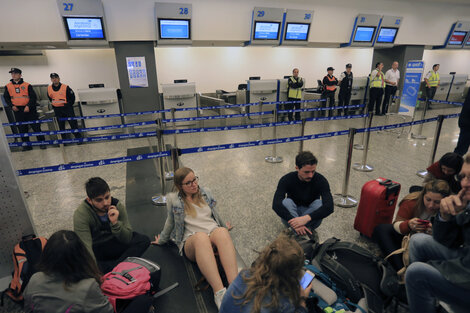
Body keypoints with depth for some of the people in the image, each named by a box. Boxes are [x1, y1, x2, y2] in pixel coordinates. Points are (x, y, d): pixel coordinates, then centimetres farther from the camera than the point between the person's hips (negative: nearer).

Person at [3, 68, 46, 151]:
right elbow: (6, 98, 14)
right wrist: (12, 106, -2)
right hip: (17, 111, 3)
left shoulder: (27, 85, -2)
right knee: (22, 129, 7)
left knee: (36, 127, -1)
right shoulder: (8, 86, 7)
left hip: (29, 109, -3)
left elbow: (33, 97, -4)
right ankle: (27, 145, 15)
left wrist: (28, 106, -15)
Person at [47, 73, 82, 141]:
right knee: (61, 126, 9)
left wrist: (69, 104, -1)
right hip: (57, 110, 4)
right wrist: (54, 104, 13)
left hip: (67, 108, -4)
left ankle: (79, 138, 4)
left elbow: (72, 96, -1)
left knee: (73, 123, -3)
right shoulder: (49, 88, 3)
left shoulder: (65, 87, -9)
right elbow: (50, 98, 21)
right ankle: (64, 140, 18)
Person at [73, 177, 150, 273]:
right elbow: (86, 248, -30)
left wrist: (115, 223, -33)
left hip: (114, 245, 3)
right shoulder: (80, 214, -24)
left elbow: (127, 239, -16)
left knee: (144, 240, -18)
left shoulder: (117, 205, -17)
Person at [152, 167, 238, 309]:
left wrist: (224, 227, 37)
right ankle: (219, 292, -52)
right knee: (201, 236, -41)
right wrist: (162, 240, 34)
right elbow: (170, 222, 23)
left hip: (214, 233, 3)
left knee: (221, 231, -37)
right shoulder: (173, 199, 9)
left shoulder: (205, 192, 17)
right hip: (190, 242, -2)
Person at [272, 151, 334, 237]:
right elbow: (276, 205, -35)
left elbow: (329, 207, -35)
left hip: (310, 212, 1)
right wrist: (294, 222, -48)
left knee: (319, 204, -31)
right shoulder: (287, 179, -22)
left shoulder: (321, 180, -22)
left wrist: (307, 218, -50)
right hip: (291, 214, 0)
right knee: (286, 202, -33)